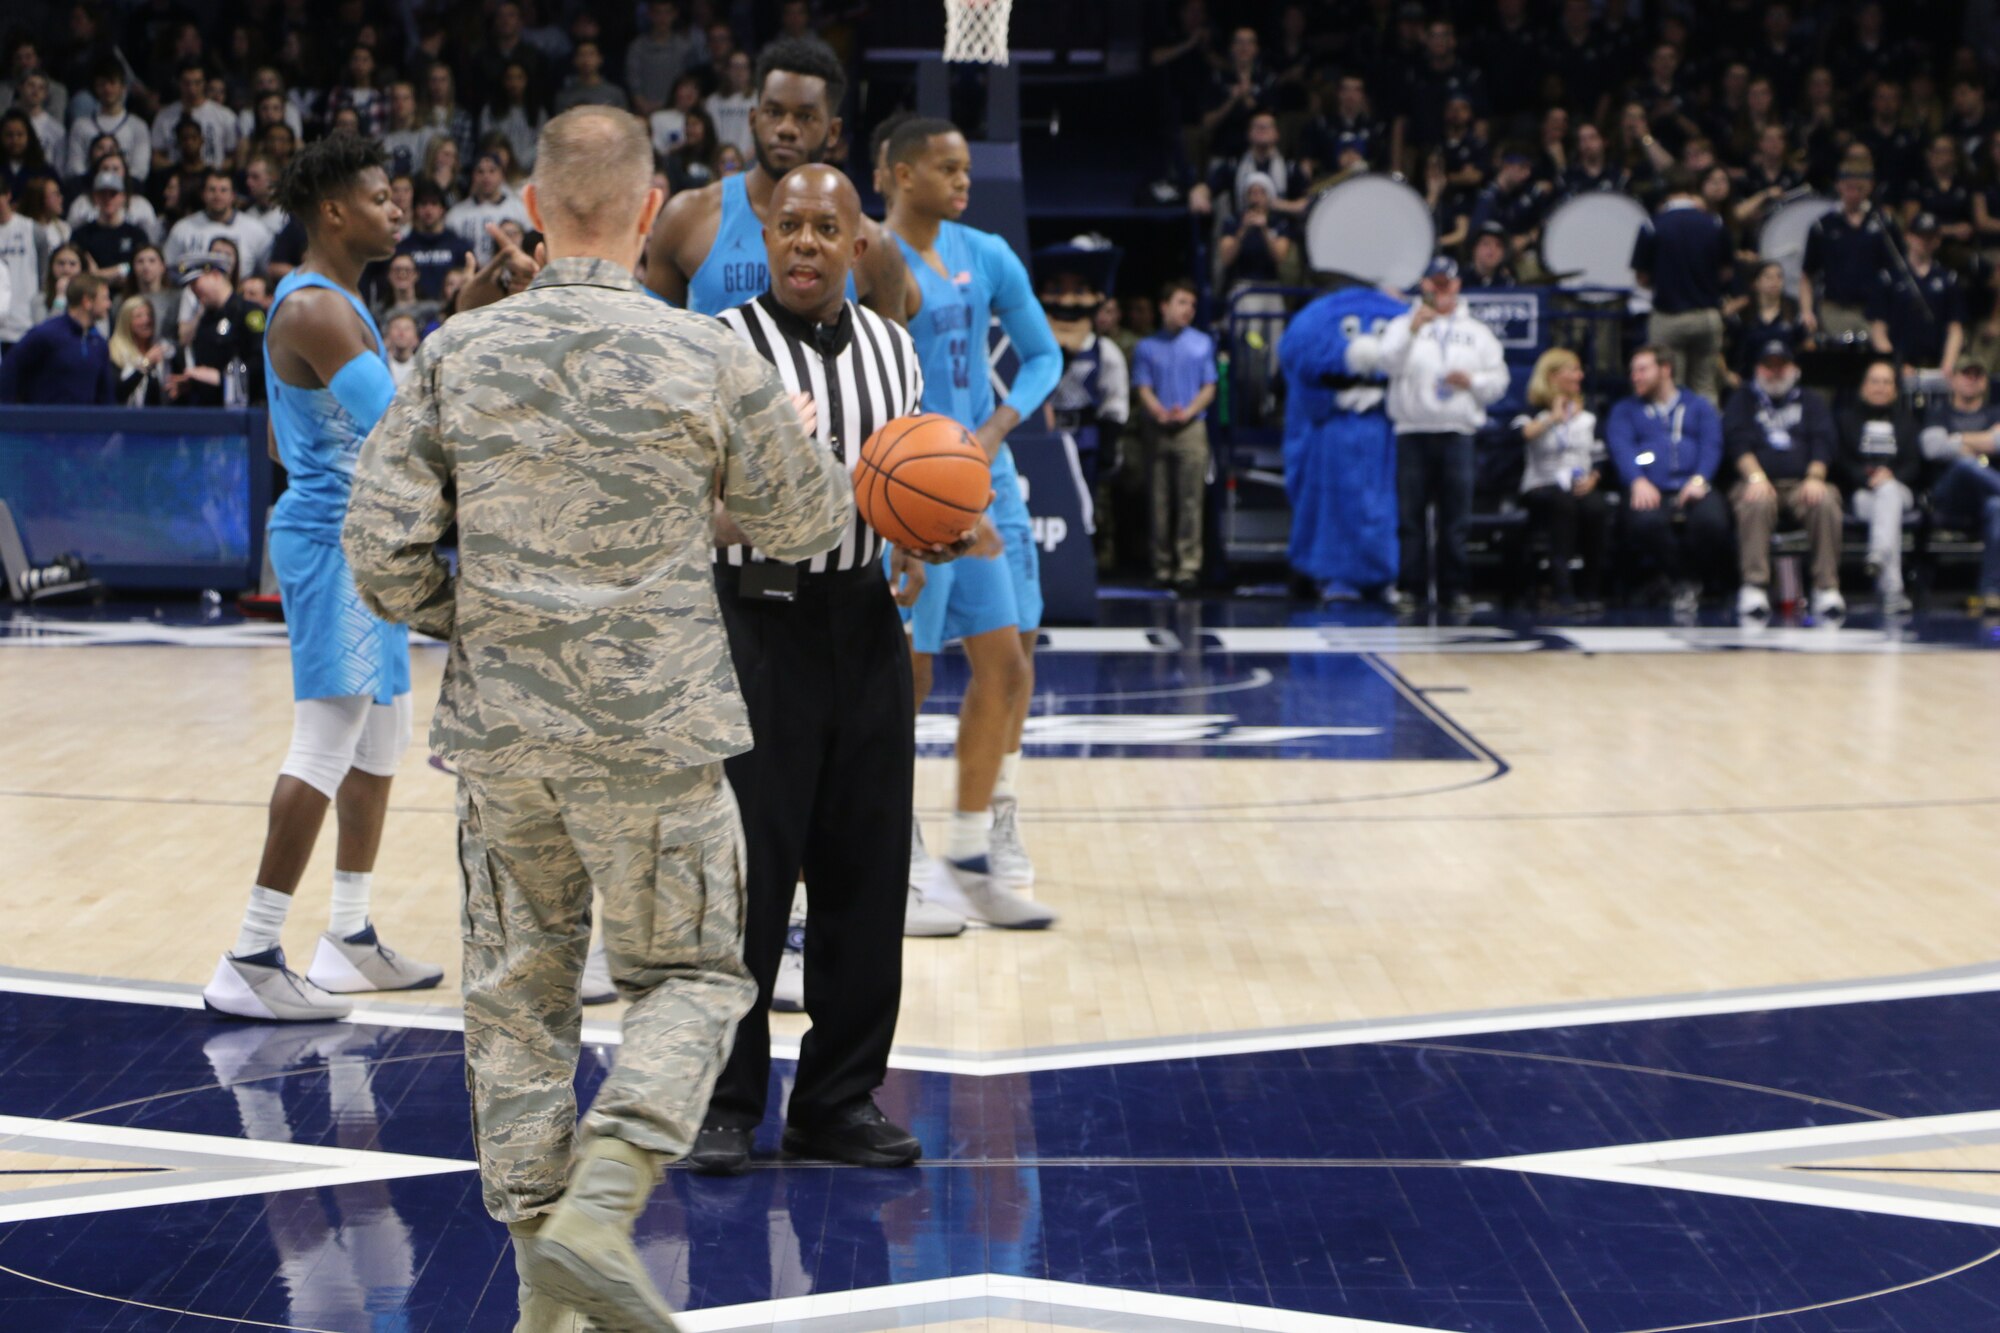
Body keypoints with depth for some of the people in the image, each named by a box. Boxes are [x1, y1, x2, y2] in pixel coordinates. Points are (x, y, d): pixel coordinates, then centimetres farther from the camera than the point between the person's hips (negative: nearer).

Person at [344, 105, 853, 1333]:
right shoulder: (712, 358, -6)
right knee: (688, 976, 12)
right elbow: (804, 526, 7)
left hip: (499, 731, 2)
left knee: (519, 995, 14)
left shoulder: (457, 353, -1)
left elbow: (385, 550, -3)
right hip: (654, 727, -2)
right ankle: (599, 1207, -10)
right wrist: (806, 445, 28)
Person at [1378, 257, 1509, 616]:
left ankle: (1454, 589, 5)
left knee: (1455, 517, 0)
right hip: (1413, 432, -1)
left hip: (1457, 432, 1)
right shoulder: (1403, 324, 9)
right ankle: (1412, 587, 3)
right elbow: (1390, 363, -9)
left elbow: (1499, 380, 12)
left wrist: (1472, 381, -7)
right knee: (1410, 514, -2)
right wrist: (1413, 329, -20)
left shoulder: (1476, 331, 15)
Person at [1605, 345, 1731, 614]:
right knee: (1646, 522, -38)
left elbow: (1711, 446, 8)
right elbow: (1620, 446, 4)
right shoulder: (1625, 410, 24)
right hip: (1650, 491, 0)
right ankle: (1685, 580, -12)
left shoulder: (1699, 406, 26)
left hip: (1693, 488, 1)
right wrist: (1638, 481, -18)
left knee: (1711, 519, -35)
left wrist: (1699, 479, -14)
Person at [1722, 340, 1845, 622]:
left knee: (1826, 502, -33)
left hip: (1802, 484, 1)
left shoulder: (1811, 401, 25)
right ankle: (1754, 587, -42)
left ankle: (1827, 588, -33)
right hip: (1758, 482, -1)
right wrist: (1755, 477, -17)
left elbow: (1822, 442, 9)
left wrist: (1814, 477, -13)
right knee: (1756, 503, -38)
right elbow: (1737, 441, 3)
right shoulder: (1743, 400, 20)